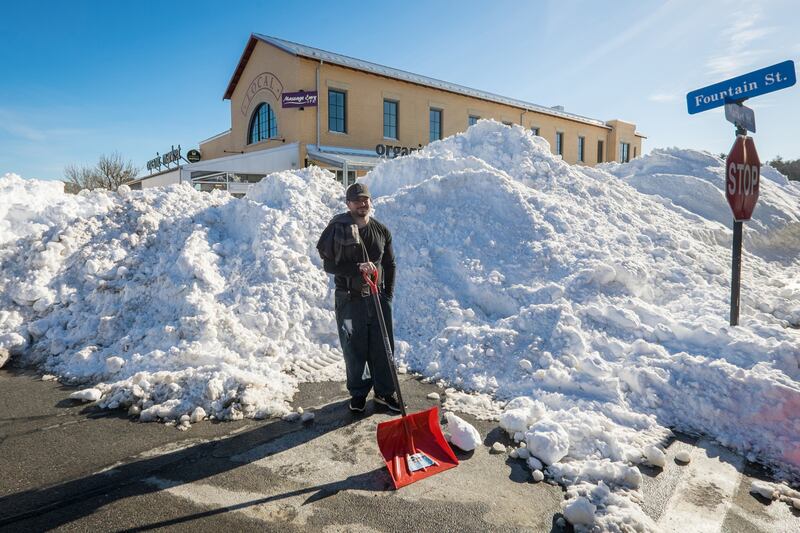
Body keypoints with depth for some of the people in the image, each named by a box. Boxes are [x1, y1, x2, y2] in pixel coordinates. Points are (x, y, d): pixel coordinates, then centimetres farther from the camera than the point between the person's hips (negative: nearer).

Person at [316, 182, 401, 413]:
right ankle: (358, 393, 26)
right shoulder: (338, 229, -8)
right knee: (354, 349, 7)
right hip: (349, 299, -3)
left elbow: (390, 264, 13)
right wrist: (357, 268, -23)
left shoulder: (382, 231, 5)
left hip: (378, 298, 3)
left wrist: (388, 294, 9)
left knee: (383, 347, 8)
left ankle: (384, 392, 24)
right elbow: (329, 264, -11)